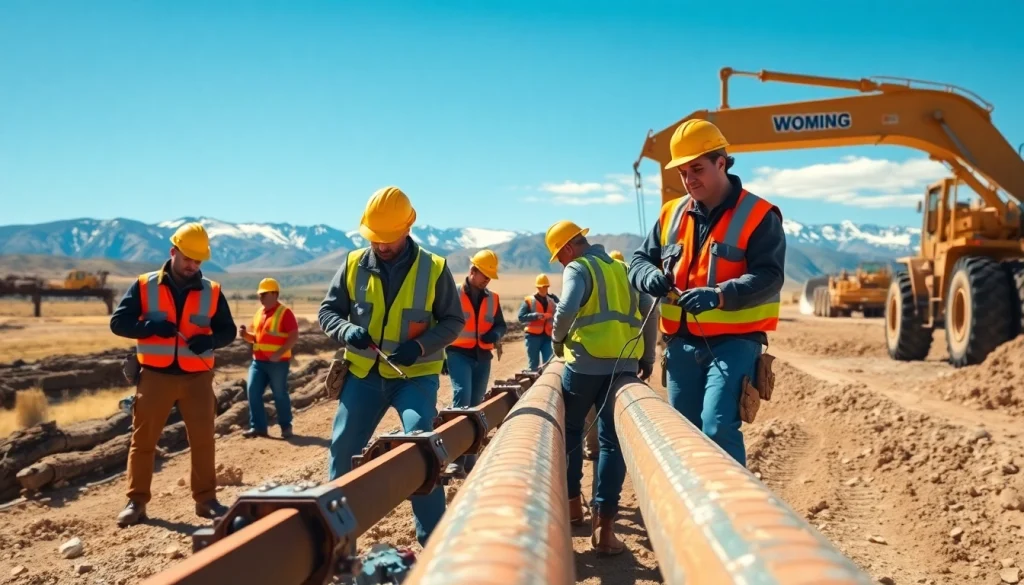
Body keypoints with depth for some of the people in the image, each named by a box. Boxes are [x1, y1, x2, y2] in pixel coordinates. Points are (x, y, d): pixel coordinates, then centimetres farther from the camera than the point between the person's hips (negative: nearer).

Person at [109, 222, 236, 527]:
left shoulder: (212, 291, 4)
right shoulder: (145, 286, 0)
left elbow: (228, 330, 7)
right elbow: (118, 322, -3)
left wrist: (210, 340, -15)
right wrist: (150, 326, -20)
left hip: (197, 377, 1)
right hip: (155, 375, -1)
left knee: (203, 439, 5)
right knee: (143, 439, 4)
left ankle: (205, 499, 16)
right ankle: (136, 502, 16)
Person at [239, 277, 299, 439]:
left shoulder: (285, 312, -9)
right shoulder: (259, 312, 13)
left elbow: (294, 337, -15)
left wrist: (279, 353, -22)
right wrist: (245, 334, 1)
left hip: (278, 362, -7)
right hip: (258, 361, 7)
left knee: (280, 394, 1)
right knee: (253, 391, 0)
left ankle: (286, 426, 15)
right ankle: (258, 426, 8)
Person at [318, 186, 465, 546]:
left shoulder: (433, 268, -7)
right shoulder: (353, 264, -2)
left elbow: (453, 321, -2)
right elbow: (327, 311, 5)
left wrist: (421, 345, -20)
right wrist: (347, 331, -18)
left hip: (416, 376, -3)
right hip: (364, 374, 3)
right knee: (343, 448, 6)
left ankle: (433, 538, 1)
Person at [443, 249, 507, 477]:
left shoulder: (492, 298, 9)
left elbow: (501, 325, 15)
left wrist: (495, 334, -10)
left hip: (483, 357, 5)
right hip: (459, 354, -5)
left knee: (476, 404, 10)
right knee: (462, 396, -21)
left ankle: (469, 457, 20)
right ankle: (456, 458, -20)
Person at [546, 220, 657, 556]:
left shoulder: (578, 268, -1)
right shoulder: (622, 268, 18)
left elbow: (567, 308, -19)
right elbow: (648, 311, 15)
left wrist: (558, 338, -1)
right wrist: (647, 357, 19)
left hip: (586, 361, -4)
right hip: (625, 363, 5)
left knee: (569, 432, 17)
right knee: (613, 440, 2)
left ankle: (572, 503, 27)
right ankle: (604, 526, -3)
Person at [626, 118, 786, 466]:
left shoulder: (758, 216, -6)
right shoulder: (671, 214, 10)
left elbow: (769, 277, -15)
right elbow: (639, 260, 14)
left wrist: (718, 296, -32)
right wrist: (651, 277, -11)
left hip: (734, 342, -6)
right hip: (681, 343, 6)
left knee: (718, 428, -19)